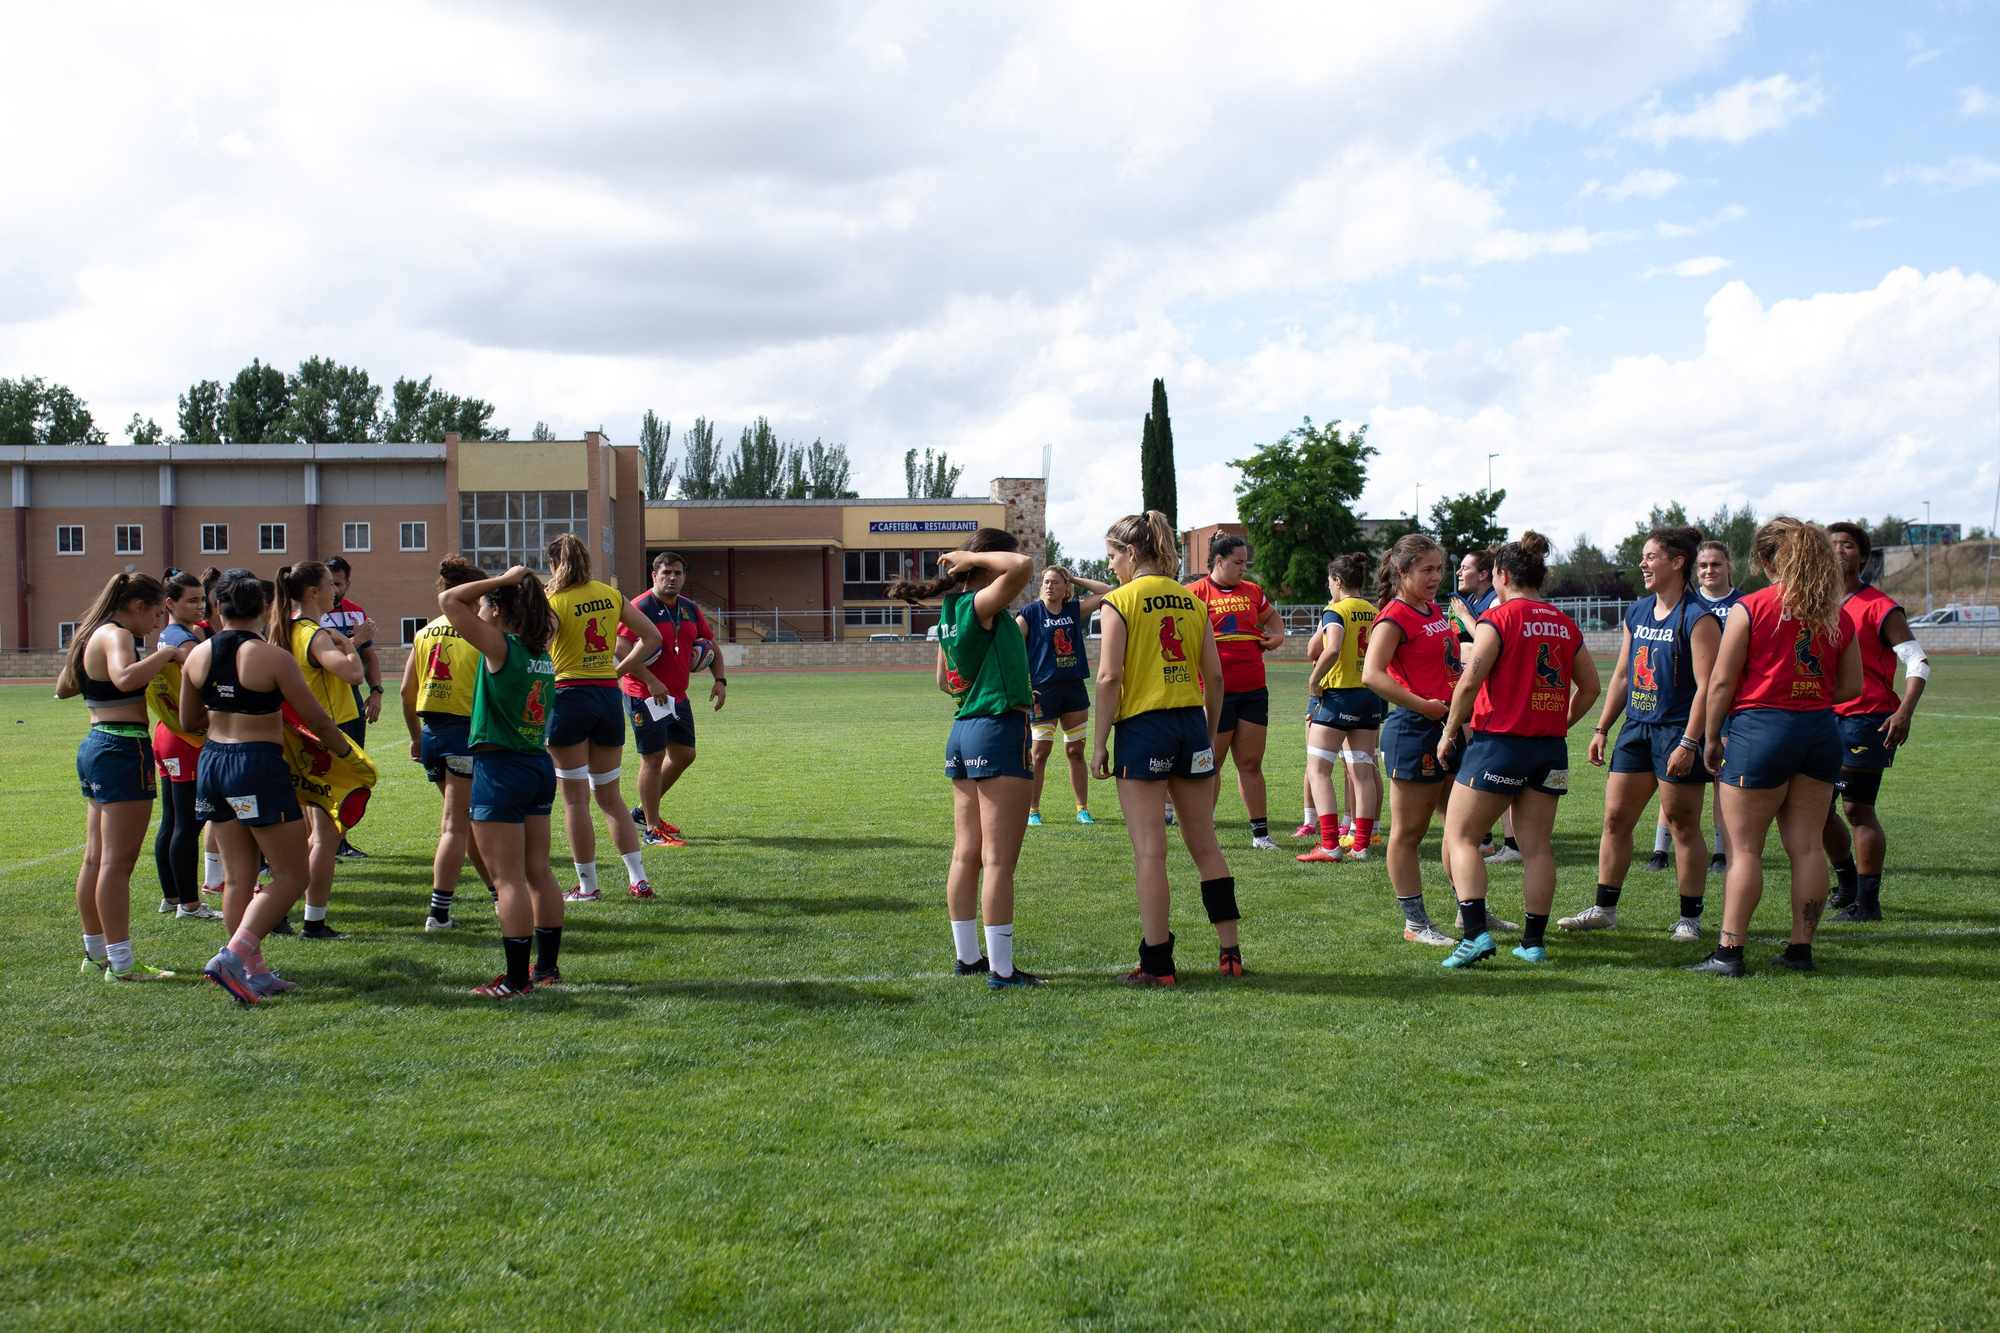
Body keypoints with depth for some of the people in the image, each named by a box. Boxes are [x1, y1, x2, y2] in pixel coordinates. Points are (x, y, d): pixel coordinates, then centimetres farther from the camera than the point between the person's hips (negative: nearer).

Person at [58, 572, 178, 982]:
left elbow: (63, 688, 28)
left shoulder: (92, 635, 15)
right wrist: (166, 653, -23)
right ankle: (121, 963, -6)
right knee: (118, 861, -8)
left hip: (95, 746, 10)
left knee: (96, 859, 15)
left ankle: (96, 954, 24)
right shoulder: (116, 635, -13)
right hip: (123, 749, -10)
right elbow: (125, 679, -34)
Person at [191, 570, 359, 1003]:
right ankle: (235, 955, -12)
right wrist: (346, 750, 9)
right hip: (259, 766, -7)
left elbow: (188, 720, 15)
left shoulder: (198, 656, 3)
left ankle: (253, 970, 18)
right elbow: (317, 719, -8)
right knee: (291, 874, 2)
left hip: (213, 760, 7)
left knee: (237, 875, 13)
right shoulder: (274, 658, -13)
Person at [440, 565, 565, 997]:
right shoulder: (542, 654, 6)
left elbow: (449, 600, -14)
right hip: (540, 766, 8)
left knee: (508, 877, -4)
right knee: (538, 871, 15)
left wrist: (504, 579, -9)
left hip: (500, 768, -8)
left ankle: (517, 978, -1)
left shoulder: (500, 648, -14)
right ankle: (548, 966, 22)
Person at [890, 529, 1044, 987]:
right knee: (999, 860, -6)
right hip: (1000, 731, -9)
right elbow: (1023, 568, -30)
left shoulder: (950, 614, 12)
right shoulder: (981, 605, -13)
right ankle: (1001, 969, -3)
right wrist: (975, 556, -13)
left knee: (966, 854, 12)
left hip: (963, 731, 9)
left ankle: (967, 957, 20)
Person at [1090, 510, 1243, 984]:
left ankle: (1157, 964, 2)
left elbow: (1109, 678, -12)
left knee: (1150, 853, -1)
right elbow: (1214, 677, 9)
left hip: (1142, 725, -5)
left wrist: (1098, 743, -7)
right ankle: (1230, 953, 16)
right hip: (1191, 723, 5)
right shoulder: (1191, 601, 9)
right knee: (1205, 845, 13)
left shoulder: (1119, 601, -6)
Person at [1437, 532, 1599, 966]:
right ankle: (1534, 941, 10)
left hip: (1499, 741, -6)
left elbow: (1469, 682, -15)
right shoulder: (1565, 624, 9)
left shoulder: (1498, 617, -8)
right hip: (1550, 749, 6)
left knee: (1460, 838, 1)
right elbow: (1590, 687, 15)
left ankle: (1476, 932, -12)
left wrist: (1449, 731, -5)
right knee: (1537, 847, 9)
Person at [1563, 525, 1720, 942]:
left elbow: (1707, 685, -16)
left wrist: (1688, 742, -21)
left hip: (1678, 731, -7)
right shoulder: (1637, 613, 12)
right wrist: (1602, 728, 15)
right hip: (1636, 726, 7)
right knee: (1615, 817, 7)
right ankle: (1604, 908, 15)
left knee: (1683, 825, 1)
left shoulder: (1698, 617, -11)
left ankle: (1690, 918, 11)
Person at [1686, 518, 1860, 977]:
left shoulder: (1750, 608, -7)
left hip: (1759, 728, -5)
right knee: (1807, 846, 8)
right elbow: (1851, 686, 11)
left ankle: (1729, 951, -2)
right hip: (1821, 730, 5)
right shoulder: (1836, 615, 7)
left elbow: (1721, 682, -7)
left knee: (1744, 848, -1)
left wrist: (1711, 737, 3)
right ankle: (1801, 949, 13)